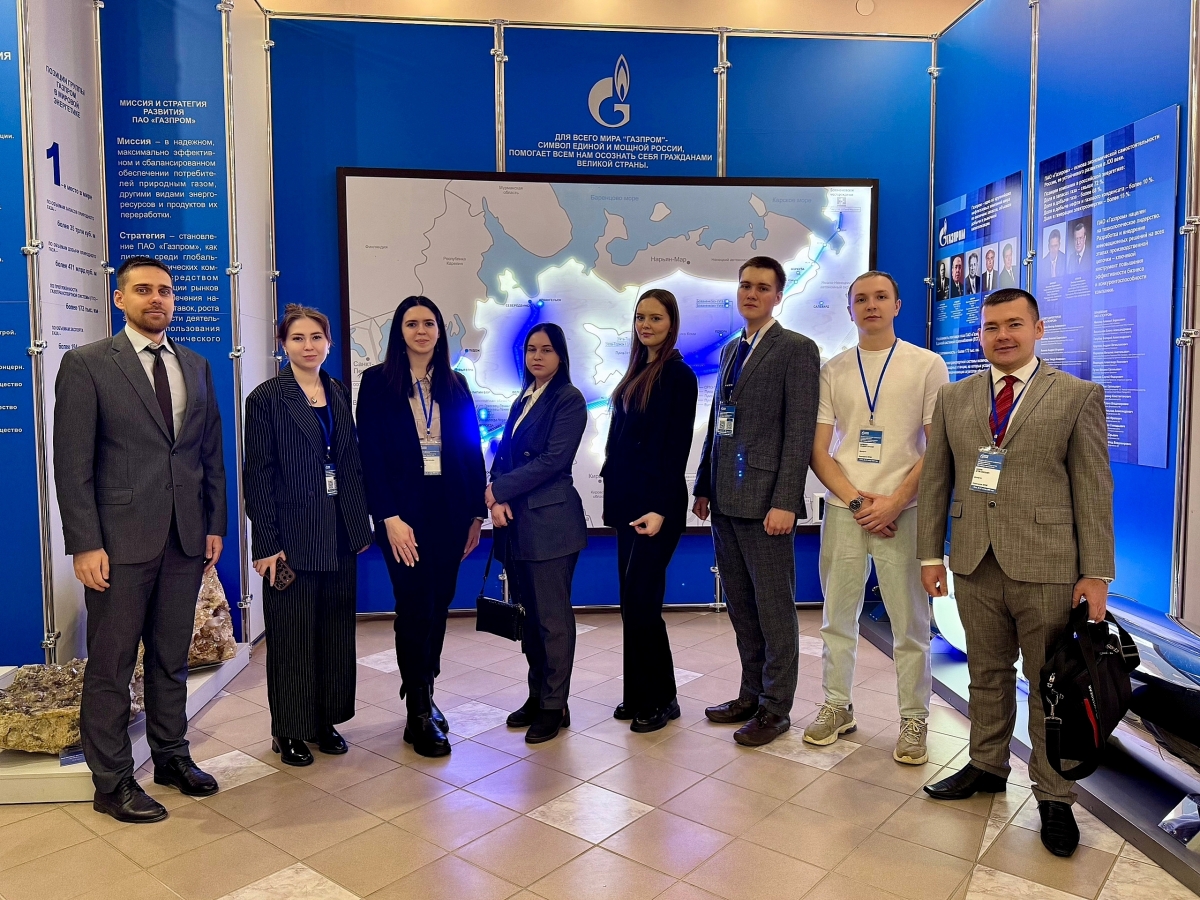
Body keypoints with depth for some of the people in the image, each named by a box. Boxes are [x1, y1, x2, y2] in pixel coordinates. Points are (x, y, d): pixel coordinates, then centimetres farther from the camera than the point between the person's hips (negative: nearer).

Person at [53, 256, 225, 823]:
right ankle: (112, 782, 21)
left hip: (186, 540, 5)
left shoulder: (196, 367, 11)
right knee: (111, 666, 7)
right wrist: (84, 544, -13)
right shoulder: (86, 365, -4)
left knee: (172, 659, 16)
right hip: (120, 541, -4)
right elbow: (72, 463, -8)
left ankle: (171, 756, 32)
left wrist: (215, 524, 8)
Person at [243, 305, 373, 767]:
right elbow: (258, 473, -9)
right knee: (292, 634, 5)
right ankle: (289, 730, 20)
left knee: (336, 629, 12)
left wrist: (362, 522, 9)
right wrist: (266, 543, -14)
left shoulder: (339, 393, 10)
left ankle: (326, 719, 28)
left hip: (340, 532, 5)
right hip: (293, 534, -5)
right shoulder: (267, 397, -6)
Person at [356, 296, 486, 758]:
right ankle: (419, 715, 10)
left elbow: (472, 451, 9)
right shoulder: (377, 382, 0)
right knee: (415, 607, -2)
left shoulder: (455, 385, 10)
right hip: (404, 510, -4)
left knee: (438, 607, 9)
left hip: (449, 509, 4)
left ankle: (423, 695, 27)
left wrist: (476, 513, 5)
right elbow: (371, 454, -7)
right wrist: (390, 517, -14)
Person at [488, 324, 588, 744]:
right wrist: (498, 501, -7)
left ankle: (555, 706, 12)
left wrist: (500, 489, -11)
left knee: (552, 616, 0)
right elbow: (504, 455, 11)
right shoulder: (522, 401, 17)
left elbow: (553, 460, -15)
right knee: (527, 613, 13)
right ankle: (537, 695, 26)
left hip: (551, 520, -7)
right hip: (516, 520, 7)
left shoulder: (568, 399, -6)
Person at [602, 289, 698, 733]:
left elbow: (677, 447, -15)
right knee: (633, 601, 11)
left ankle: (659, 700, 11)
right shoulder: (637, 372, 14)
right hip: (628, 500, 8)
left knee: (640, 600, -5)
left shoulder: (678, 374, -9)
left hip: (655, 502, -8)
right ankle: (639, 695, 22)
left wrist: (660, 509, -20)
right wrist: (616, 495, 12)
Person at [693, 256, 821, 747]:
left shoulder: (797, 349, -6)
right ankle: (752, 694, 29)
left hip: (764, 500, -7)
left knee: (773, 608, 4)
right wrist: (704, 486, 15)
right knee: (741, 606, 15)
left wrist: (784, 502, -19)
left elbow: (800, 432, -13)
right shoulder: (730, 350, 17)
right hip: (725, 500, 7)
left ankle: (775, 708, 17)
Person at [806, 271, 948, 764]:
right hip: (842, 508, 2)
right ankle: (837, 706, 24)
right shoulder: (832, 371, 8)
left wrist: (895, 502, -11)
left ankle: (914, 718, 18)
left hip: (902, 510, -2)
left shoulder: (927, 365, 3)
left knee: (909, 622, 4)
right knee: (837, 615, 10)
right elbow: (819, 449, 5)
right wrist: (855, 499, -8)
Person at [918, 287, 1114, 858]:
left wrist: (1096, 574, -6)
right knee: (987, 674, 15)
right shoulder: (953, 399, 9)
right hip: (974, 565, 3)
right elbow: (935, 480, 10)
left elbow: (1093, 489, -3)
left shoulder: (1077, 397, 0)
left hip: (1046, 569, -3)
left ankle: (1053, 797, 22)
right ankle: (987, 765, 33)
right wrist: (930, 553, 6)